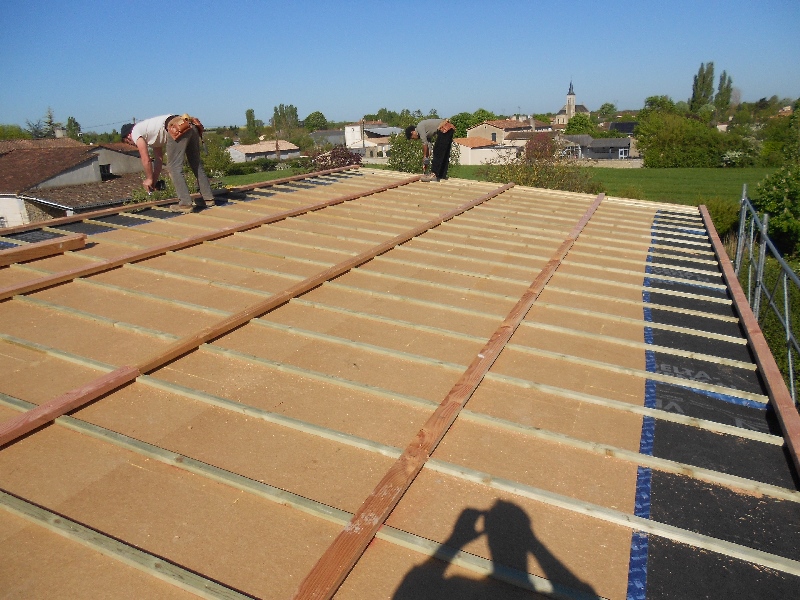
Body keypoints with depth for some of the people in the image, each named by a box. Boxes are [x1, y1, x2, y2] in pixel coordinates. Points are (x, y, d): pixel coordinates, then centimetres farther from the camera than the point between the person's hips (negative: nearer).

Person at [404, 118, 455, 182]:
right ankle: (442, 175, 17)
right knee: (444, 154, 13)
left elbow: (425, 143, -7)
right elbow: (428, 145, 23)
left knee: (438, 153, -8)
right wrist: (427, 158, 20)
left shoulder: (419, 127, -3)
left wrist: (424, 157, 1)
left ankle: (433, 175, -9)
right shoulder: (425, 131, 23)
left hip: (444, 129, -10)